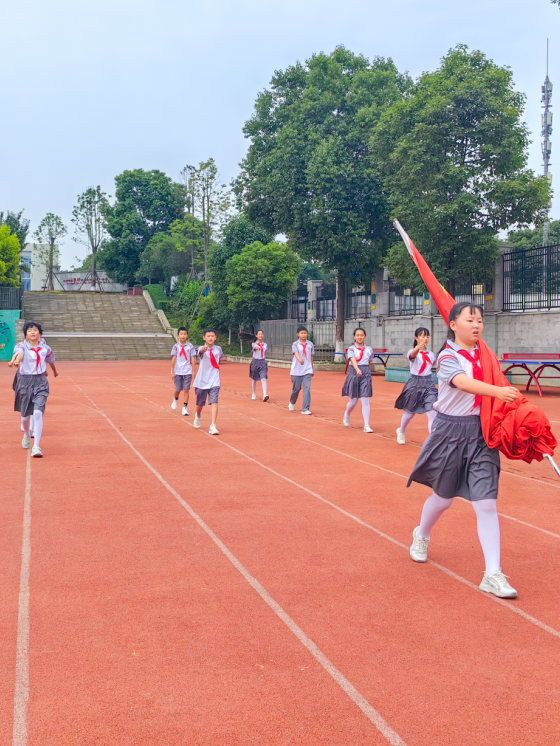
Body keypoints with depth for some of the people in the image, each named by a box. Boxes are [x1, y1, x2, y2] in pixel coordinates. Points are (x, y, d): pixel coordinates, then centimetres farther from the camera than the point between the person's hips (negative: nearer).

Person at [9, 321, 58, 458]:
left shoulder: (45, 348, 2)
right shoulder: (22, 346, -7)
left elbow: (50, 359, 23)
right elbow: (19, 353, -32)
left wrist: (54, 371, 42)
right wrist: (15, 361, -55)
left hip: (40, 382, 0)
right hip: (25, 381, 0)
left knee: (38, 412, -17)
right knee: (26, 414, 12)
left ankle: (36, 447, -17)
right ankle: (27, 435, 45)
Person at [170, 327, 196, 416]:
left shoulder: (190, 346, 1)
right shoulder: (176, 346, 1)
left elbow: (192, 359, 2)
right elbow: (173, 359, 1)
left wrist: (193, 371, -2)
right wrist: (173, 372, -2)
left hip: (188, 372, 0)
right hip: (178, 372, 0)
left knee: (186, 389, -4)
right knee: (178, 389, 6)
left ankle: (185, 408, 2)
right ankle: (175, 399, 39)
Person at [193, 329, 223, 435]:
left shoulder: (218, 349, 2)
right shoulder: (202, 349, -10)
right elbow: (201, 352, -38)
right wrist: (203, 349, -58)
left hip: (214, 381, 1)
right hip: (201, 381, -1)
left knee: (214, 402, -15)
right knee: (200, 403, 13)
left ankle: (213, 426, -17)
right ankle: (198, 416, 46)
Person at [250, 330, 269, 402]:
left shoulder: (265, 345, 10)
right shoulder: (254, 344, -2)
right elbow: (255, 347, -26)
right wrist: (257, 348, -46)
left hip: (263, 362, 1)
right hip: (255, 361, -1)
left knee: (263, 379, -14)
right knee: (254, 379, 12)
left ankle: (265, 395, -26)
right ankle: (254, 394, 32)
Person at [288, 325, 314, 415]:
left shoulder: (310, 344, 7)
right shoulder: (295, 344, -3)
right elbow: (296, 353, -22)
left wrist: (312, 369, 18)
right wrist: (300, 360, -43)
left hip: (307, 370, 2)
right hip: (296, 370, -2)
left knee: (307, 388, -9)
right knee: (296, 388, 8)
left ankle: (305, 409, -8)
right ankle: (292, 402, 38)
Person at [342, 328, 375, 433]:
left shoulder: (369, 349, 7)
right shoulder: (351, 349, -4)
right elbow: (353, 360, -21)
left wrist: (367, 373, 14)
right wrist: (358, 370, -38)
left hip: (366, 374, 2)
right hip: (354, 373, -2)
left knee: (365, 401, -5)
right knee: (353, 401, 4)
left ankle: (366, 425, -3)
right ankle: (347, 415, 38)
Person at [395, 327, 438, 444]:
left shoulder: (431, 354, 6)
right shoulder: (413, 352, -11)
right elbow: (412, 355, -38)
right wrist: (418, 348, -59)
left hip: (429, 384, 3)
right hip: (415, 384, -3)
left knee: (432, 413, -14)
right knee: (410, 413, 13)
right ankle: (401, 432, 43)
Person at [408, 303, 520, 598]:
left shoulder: (484, 355, 7)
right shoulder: (447, 357, -11)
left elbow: (495, 383, 14)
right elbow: (465, 383, -30)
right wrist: (497, 391, -46)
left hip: (481, 433, 4)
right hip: (451, 432, -3)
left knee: (487, 504, -5)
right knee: (443, 497, 13)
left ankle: (493, 574, -2)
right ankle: (421, 535, 45)